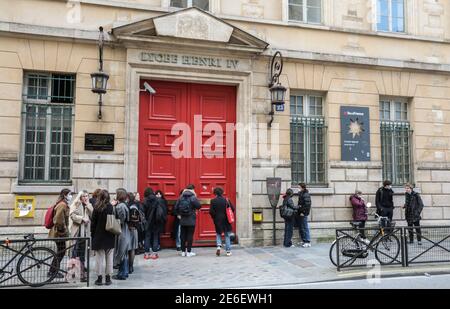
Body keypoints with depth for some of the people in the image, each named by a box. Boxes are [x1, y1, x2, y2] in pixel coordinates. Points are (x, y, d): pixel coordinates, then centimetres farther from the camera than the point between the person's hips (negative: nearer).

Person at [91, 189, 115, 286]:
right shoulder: (111, 207, -4)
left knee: (100, 258, 7)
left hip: (99, 236, -1)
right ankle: (108, 278, 15)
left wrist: (92, 234, 5)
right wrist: (114, 233, 7)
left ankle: (100, 278, 12)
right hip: (110, 237, 1)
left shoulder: (97, 208, -7)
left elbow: (93, 223, -4)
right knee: (109, 257, 9)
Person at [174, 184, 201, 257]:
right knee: (190, 236, 2)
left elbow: (176, 207, 1)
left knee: (183, 236, 11)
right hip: (191, 220, -4)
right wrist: (195, 198, -1)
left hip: (182, 220, 4)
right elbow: (199, 206, -12)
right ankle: (189, 252, 4)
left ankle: (183, 251, 16)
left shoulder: (181, 197, 3)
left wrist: (178, 214, 12)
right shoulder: (193, 197, -11)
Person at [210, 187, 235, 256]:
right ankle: (228, 251, 10)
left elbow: (211, 211, -10)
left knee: (218, 234, 17)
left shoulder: (213, 201, -7)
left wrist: (214, 218, 6)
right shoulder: (226, 200, -3)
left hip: (217, 221, 0)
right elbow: (233, 209, -2)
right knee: (227, 236, 10)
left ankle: (219, 246, -7)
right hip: (226, 221, 1)